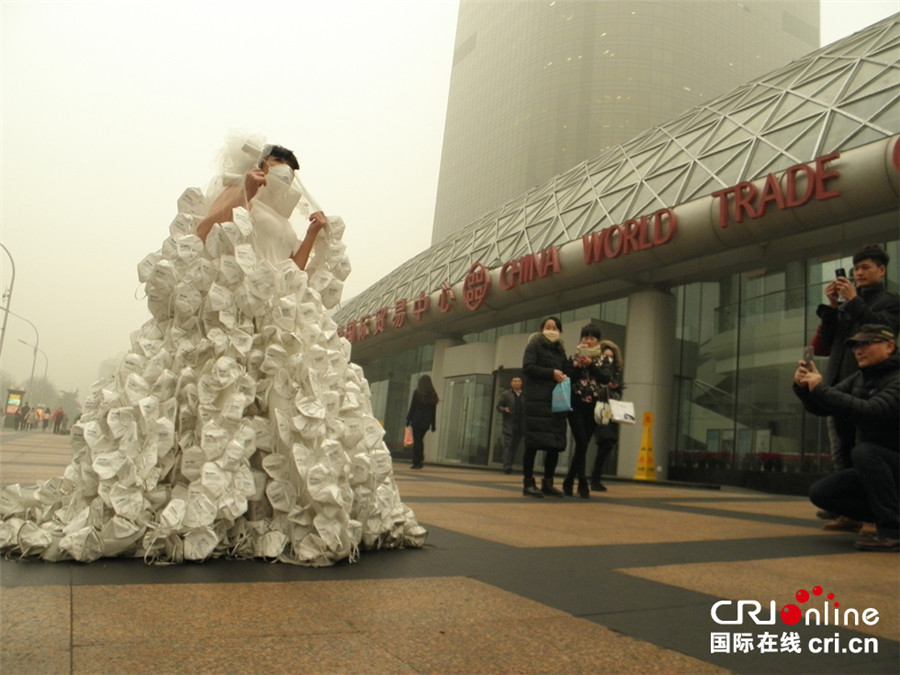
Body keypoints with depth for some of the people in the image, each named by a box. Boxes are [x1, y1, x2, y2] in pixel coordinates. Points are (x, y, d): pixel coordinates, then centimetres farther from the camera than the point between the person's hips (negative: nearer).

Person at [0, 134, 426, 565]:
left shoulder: (283, 222, 29)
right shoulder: (237, 195, 11)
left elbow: (295, 275, 18)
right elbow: (200, 236, -8)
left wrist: (314, 236, 13)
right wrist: (244, 195, -11)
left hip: (280, 323, 7)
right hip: (229, 316, -7)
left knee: (287, 407, -5)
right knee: (223, 403, -18)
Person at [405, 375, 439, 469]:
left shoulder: (417, 392, -4)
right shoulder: (433, 395, 8)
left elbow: (412, 407, -6)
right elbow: (434, 411, 9)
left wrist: (408, 419, -2)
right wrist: (433, 424, 12)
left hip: (417, 420, -4)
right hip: (426, 422, 4)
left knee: (416, 441, -2)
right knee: (421, 440, 16)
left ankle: (416, 462, -3)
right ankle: (421, 460, 7)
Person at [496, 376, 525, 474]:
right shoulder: (506, 394, 6)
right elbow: (498, 407, 5)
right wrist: (504, 409, -16)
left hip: (520, 426, 3)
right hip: (509, 424, -3)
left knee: (515, 446, 6)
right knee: (508, 445, -10)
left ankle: (509, 466, 13)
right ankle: (507, 467, -14)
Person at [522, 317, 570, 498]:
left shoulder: (560, 351, 21)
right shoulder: (534, 345, 5)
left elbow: (565, 372, 22)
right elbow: (527, 367, -8)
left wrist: (565, 377, -1)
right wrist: (551, 373, -13)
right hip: (537, 400, -6)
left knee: (556, 443, 2)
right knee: (534, 442, -8)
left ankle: (548, 483, 12)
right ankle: (528, 483, -1)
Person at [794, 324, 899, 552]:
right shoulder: (859, 379, 6)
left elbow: (870, 413, -34)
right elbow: (820, 408, 4)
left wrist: (821, 389, -32)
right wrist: (804, 387, -16)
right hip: (874, 466, 7)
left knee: (862, 451, -34)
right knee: (820, 492, -6)